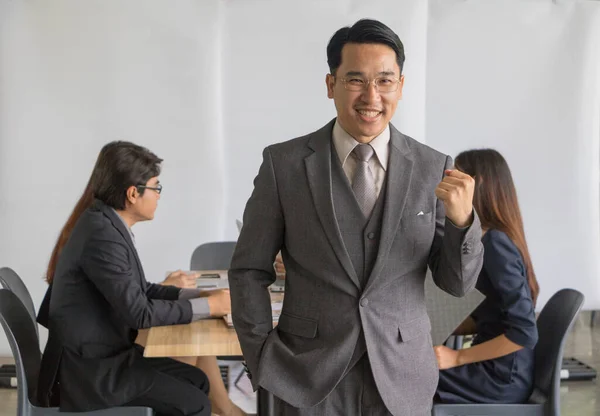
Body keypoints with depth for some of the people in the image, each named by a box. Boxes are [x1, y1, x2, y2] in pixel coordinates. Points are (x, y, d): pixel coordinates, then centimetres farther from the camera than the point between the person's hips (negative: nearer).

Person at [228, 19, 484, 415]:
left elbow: (457, 283, -1)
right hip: (309, 379, -1)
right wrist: (265, 362, -7)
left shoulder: (434, 169, -3)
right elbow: (249, 271, 0)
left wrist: (462, 219, -18)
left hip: (402, 380, 2)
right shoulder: (284, 164, -6)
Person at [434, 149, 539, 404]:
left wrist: (458, 358, -17)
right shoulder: (488, 239, 9)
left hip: (502, 379, -8)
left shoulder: (495, 242, -18)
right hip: (495, 369, 8)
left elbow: (524, 333, -22)